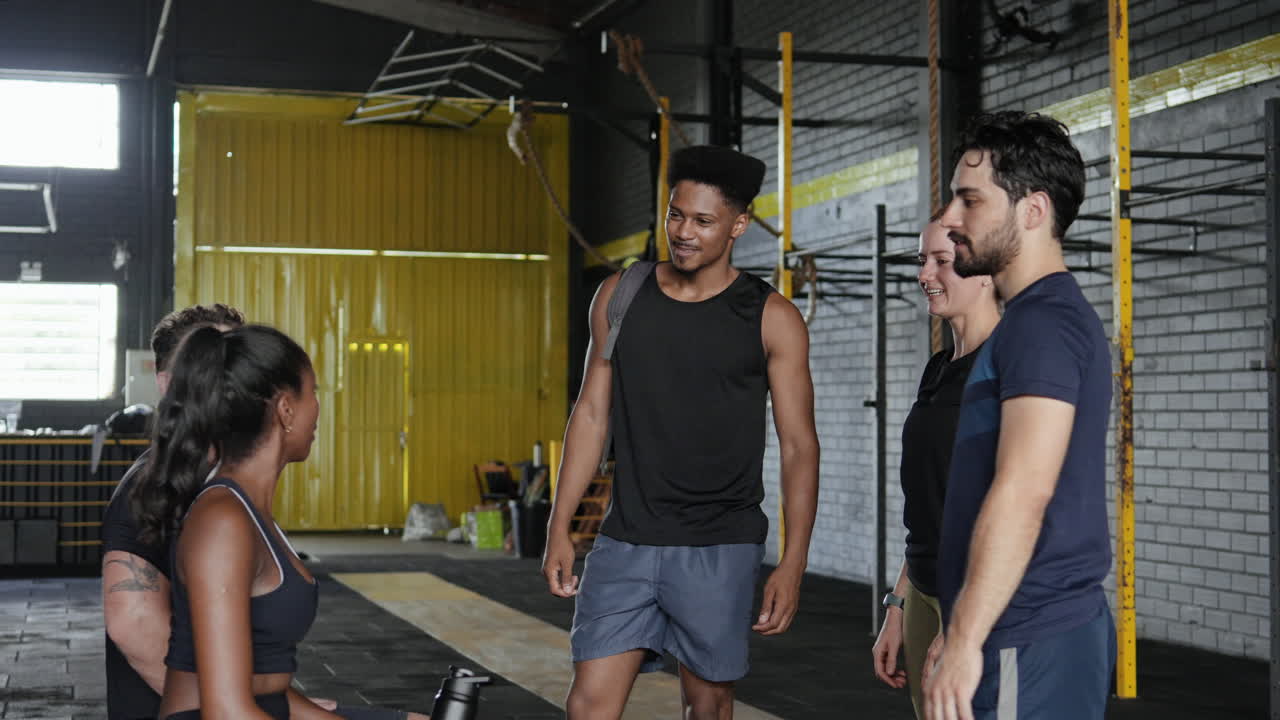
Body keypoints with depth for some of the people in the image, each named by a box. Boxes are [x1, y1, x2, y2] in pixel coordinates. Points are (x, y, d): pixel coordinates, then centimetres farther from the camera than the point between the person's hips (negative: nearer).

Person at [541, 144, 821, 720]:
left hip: (721, 548, -2)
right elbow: (592, 413, 10)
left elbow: (798, 446, -2)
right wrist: (559, 528, 6)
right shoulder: (619, 298, 6)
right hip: (626, 542, 2)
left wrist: (793, 563, -9)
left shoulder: (770, 319, -3)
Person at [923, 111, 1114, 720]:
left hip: (1028, 647, -10)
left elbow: (1023, 490, -24)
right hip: (1052, 628, 10)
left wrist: (964, 641, -24)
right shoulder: (1045, 317, 18)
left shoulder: (1042, 324, -14)